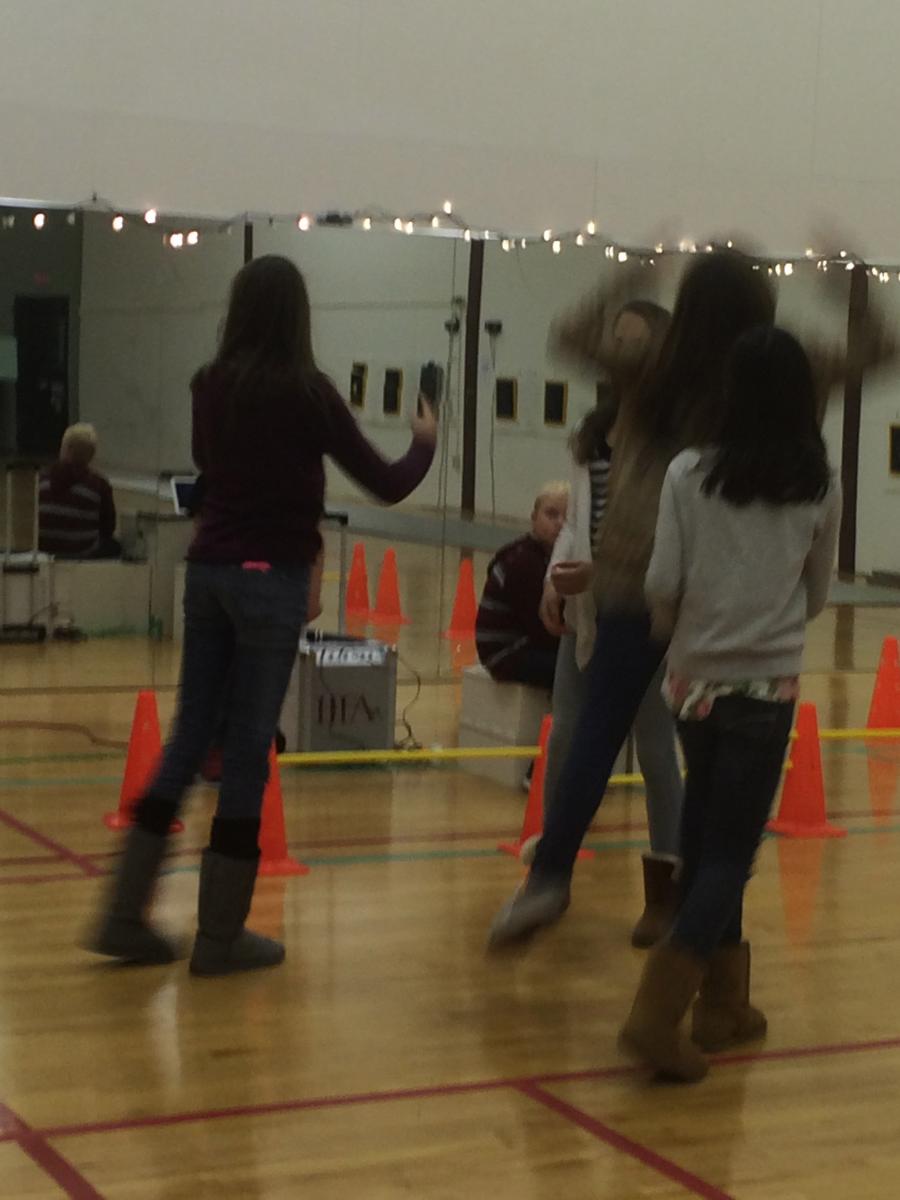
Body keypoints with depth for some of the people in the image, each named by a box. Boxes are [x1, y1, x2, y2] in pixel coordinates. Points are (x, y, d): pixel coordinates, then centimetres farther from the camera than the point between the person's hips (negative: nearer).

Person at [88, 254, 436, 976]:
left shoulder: (211, 385, 5)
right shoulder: (307, 391, -10)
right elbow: (387, 485, -4)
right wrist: (426, 442, 15)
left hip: (209, 571, 5)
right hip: (272, 579, -5)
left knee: (191, 736, 12)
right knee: (249, 748, 1)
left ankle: (126, 914, 12)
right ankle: (221, 933, 7)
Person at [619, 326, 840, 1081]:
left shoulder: (689, 474, -7)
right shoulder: (821, 487, -4)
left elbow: (661, 586, -7)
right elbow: (818, 595, 7)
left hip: (696, 681, 1)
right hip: (768, 687, -1)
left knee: (707, 842, 14)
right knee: (730, 853, 2)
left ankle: (723, 1004, 22)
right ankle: (659, 1012, -10)